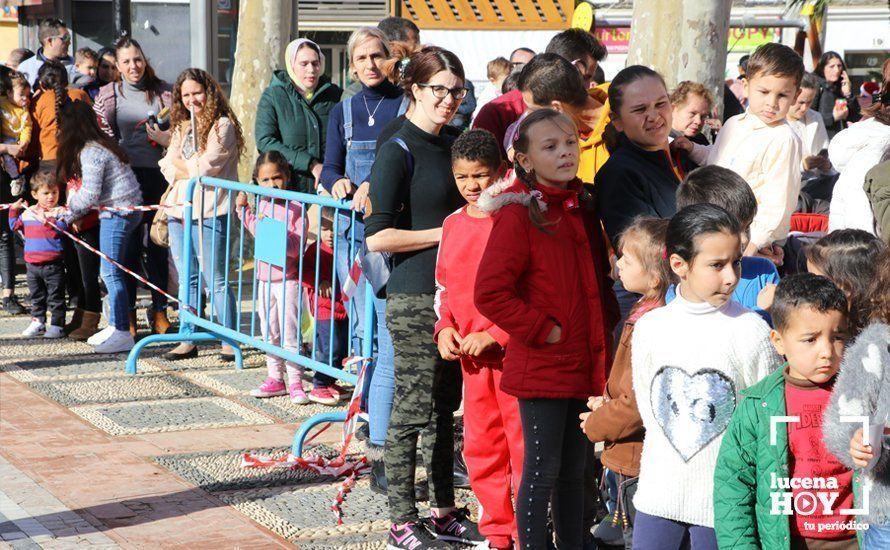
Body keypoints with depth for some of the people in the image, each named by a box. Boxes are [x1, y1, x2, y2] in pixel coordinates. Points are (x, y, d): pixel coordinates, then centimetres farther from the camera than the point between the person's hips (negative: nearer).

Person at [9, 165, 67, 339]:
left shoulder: (60, 212, -8)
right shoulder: (28, 212, 9)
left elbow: (62, 228, -23)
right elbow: (15, 226, 22)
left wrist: (48, 221, -33)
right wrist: (13, 210, 12)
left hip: (53, 263, -6)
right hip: (32, 262, 6)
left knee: (55, 296, 2)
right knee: (36, 296, 16)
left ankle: (57, 325, 9)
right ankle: (37, 322, 27)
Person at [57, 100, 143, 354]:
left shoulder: (90, 152, -16)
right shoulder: (102, 143, 13)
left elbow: (90, 194, -16)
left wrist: (67, 214, -2)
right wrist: (71, 209, 11)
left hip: (117, 213, -10)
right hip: (127, 211, 10)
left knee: (111, 273, -8)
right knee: (112, 272, 13)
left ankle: (122, 333, -8)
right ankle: (115, 326, 18)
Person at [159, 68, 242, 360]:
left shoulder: (222, 125, -5)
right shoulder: (181, 127, 18)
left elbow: (206, 167, -14)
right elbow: (167, 168, 9)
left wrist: (180, 164, 2)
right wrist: (195, 169, -8)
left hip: (209, 213, -7)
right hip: (178, 210, 7)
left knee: (215, 279, -6)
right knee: (188, 279, 10)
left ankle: (229, 342, -1)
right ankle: (188, 341, 15)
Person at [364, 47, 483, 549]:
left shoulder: (450, 148, 13)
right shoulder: (398, 152, -10)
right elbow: (377, 236, -16)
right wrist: (444, 233, -14)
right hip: (415, 299, -8)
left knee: (446, 407, 14)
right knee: (413, 410, -2)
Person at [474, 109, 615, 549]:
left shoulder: (583, 209, 10)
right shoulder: (518, 215, -13)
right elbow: (489, 293, -19)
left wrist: (602, 339, 10)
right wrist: (542, 331, -16)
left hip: (583, 365, 7)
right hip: (541, 369, -7)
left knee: (574, 471, 16)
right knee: (542, 471, 0)